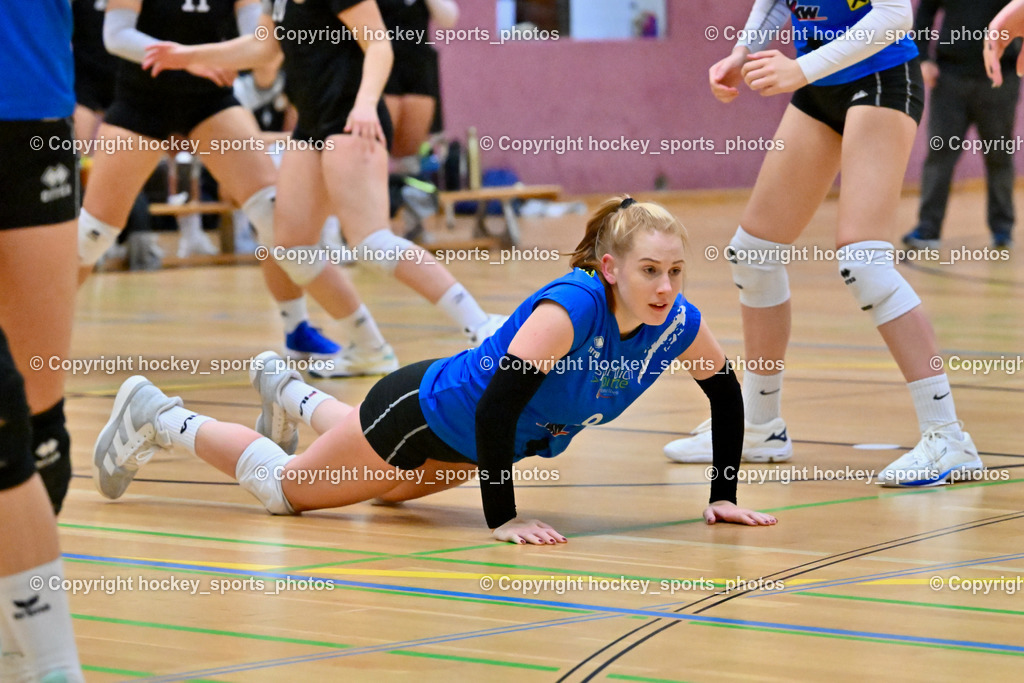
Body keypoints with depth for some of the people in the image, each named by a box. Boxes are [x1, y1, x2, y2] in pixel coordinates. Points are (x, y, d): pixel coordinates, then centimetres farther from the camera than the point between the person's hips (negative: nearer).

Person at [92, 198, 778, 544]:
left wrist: (723, 497, -7)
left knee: (391, 489, 37)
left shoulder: (677, 323, -21)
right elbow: (496, 404, -41)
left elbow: (727, 394, -3)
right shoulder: (568, 309, -40)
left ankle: (287, 389, 61)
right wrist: (503, 517, -38)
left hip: (481, 441, 7)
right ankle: (154, 414, 34)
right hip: (424, 410, -7)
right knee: (285, 487, 13)